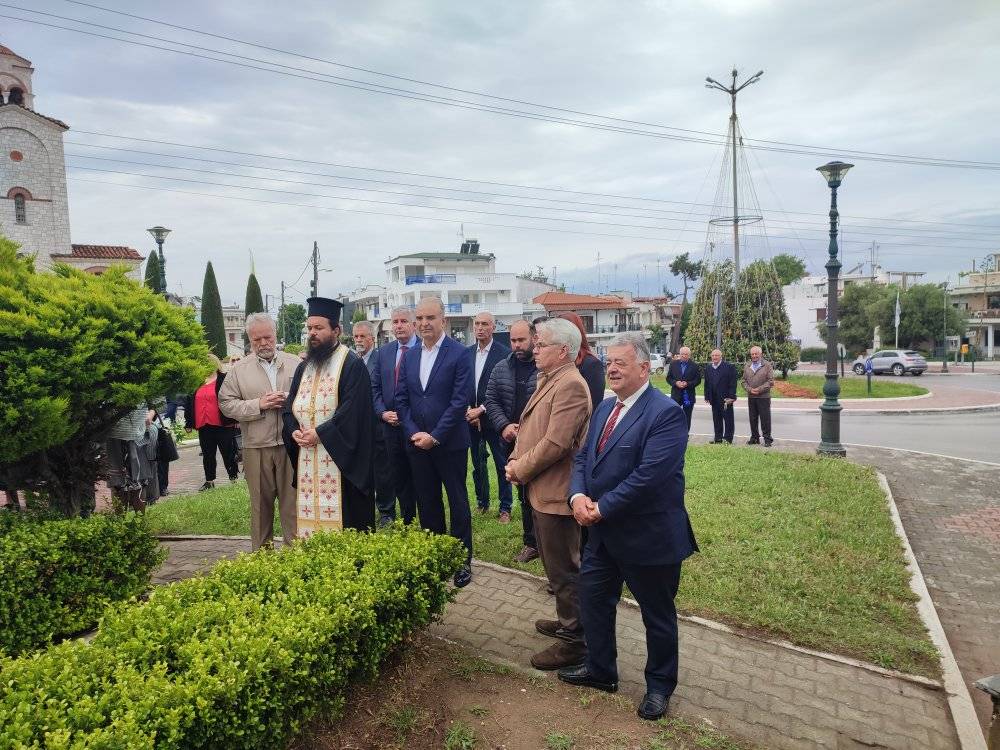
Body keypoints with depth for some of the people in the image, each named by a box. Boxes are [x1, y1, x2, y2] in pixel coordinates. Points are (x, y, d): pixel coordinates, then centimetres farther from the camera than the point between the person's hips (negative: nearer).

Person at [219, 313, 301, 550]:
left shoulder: (295, 364, 6)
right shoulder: (239, 369, 6)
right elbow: (226, 403, 1)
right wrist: (258, 404, -11)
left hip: (290, 443, 0)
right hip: (256, 446, 1)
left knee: (292, 500, 4)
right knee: (261, 502, 11)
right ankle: (262, 551, 24)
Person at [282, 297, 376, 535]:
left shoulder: (352, 364, -7)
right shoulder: (303, 368, 16)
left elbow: (352, 409, -15)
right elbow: (290, 406, 15)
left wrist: (319, 433, -16)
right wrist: (294, 431, -5)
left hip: (340, 459, -6)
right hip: (307, 460, 7)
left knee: (339, 517, -3)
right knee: (309, 515, 8)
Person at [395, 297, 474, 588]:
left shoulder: (459, 354, -9)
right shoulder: (409, 357, 8)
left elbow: (460, 401, -13)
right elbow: (401, 399, 8)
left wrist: (435, 436, -15)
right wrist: (414, 433, -6)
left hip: (450, 443, -5)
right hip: (417, 443, 5)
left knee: (458, 502, 6)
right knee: (427, 503, 13)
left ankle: (463, 560, 18)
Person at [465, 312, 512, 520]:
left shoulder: (504, 353, -8)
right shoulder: (466, 352, 7)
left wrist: (481, 410, -14)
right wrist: (468, 410, -4)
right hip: (471, 417, 5)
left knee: (502, 464, 3)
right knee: (478, 464, 14)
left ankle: (505, 507, 14)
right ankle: (482, 503, 27)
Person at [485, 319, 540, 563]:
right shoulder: (502, 368, 8)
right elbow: (491, 400, 9)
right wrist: (504, 426, -7)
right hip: (513, 443, 5)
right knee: (524, 495, 14)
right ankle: (531, 543, 27)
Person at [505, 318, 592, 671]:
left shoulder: (571, 385, -20)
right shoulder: (548, 380, 13)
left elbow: (555, 443, -25)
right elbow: (530, 429, 18)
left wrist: (521, 469, -13)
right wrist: (516, 459, 3)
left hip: (557, 493, -10)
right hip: (543, 491, 10)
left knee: (564, 569, 2)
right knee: (556, 565, 23)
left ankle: (575, 642, 17)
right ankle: (567, 621, 39)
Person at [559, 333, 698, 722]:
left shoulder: (666, 412, -19)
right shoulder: (605, 408, 8)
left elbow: (649, 475, -27)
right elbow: (583, 457, 8)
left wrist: (602, 508, -21)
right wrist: (578, 496, -12)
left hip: (648, 536, -8)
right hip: (603, 531, 8)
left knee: (657, 614, 12)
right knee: (593, 600, 19)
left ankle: (659, 686, 34)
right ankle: (600, 669, 40)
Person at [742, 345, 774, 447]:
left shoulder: (767, 365, -1)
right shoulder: (747, 366, 12)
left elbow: (770, 381, -6)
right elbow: (744, 381, 12)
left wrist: (759, 389, -14)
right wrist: (749, 389, -6)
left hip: (763, 397, -4)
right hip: (751, 397, 4)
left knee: (765, 419, -2)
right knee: (753, 419, 9)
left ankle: (767, 439, 4)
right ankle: (754, 438, 18)